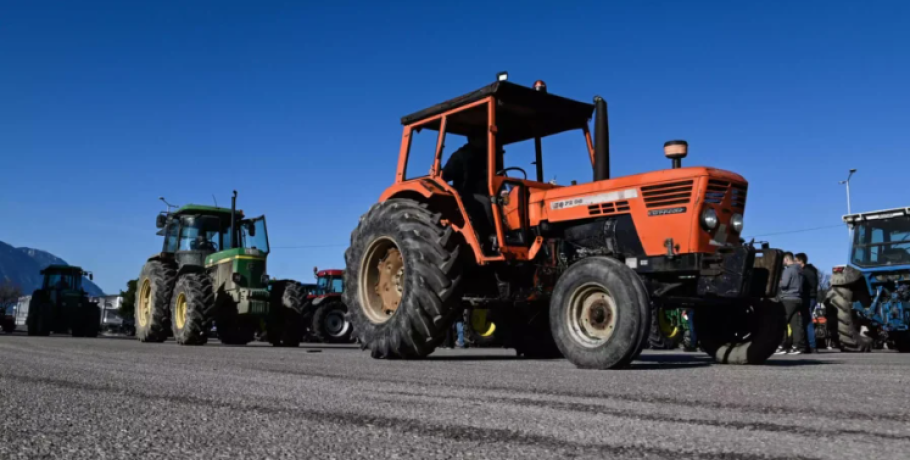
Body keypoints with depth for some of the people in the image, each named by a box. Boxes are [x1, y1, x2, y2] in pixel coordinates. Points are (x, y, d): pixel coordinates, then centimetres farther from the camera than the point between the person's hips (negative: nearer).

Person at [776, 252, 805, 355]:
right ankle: (797, 346, 2)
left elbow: (784, 283, -16)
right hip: (798, 299, 8)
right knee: (796, 323, 5)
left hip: (788, 299, -8)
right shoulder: (798, 270, 18)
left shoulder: (788, 269, -9)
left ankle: (783, 346, -9)